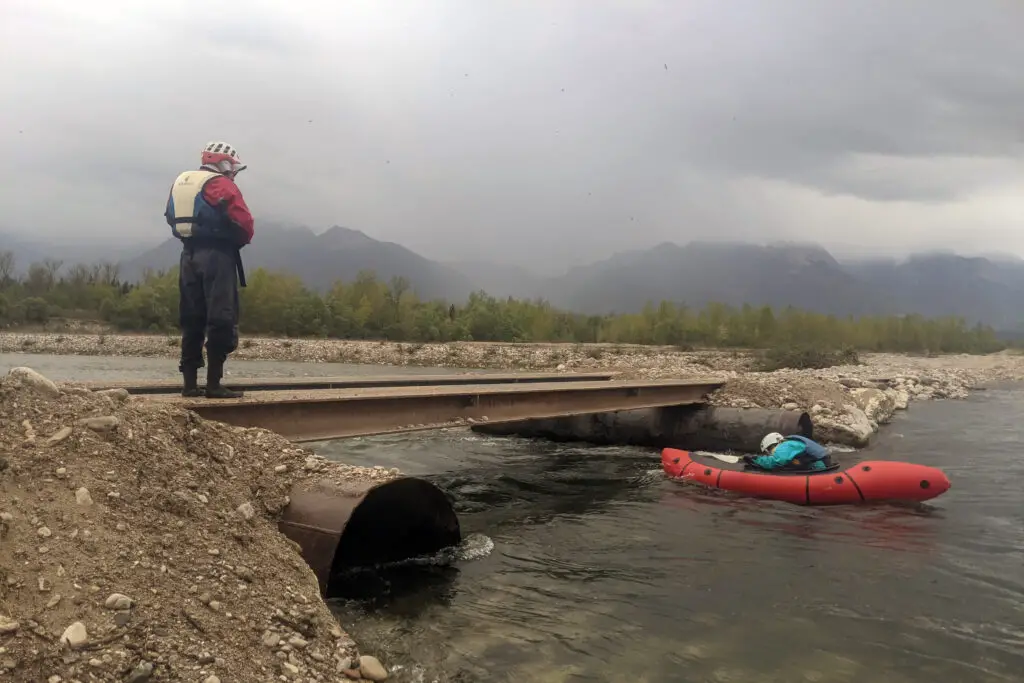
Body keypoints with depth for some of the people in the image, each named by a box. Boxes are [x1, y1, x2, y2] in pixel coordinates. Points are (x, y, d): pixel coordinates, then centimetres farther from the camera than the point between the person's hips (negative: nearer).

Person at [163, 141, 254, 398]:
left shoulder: (179, 182, 17)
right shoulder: (222, 185, -6)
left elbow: (173, 219, 17)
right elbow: (243, 222, -14)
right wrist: (239, 242, 4)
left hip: (189, 254, 8)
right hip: (217, 255, -7)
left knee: (191, 320, 10)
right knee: (221, 320, -6)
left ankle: (190, 383, 12)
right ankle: (214, 384, -8)